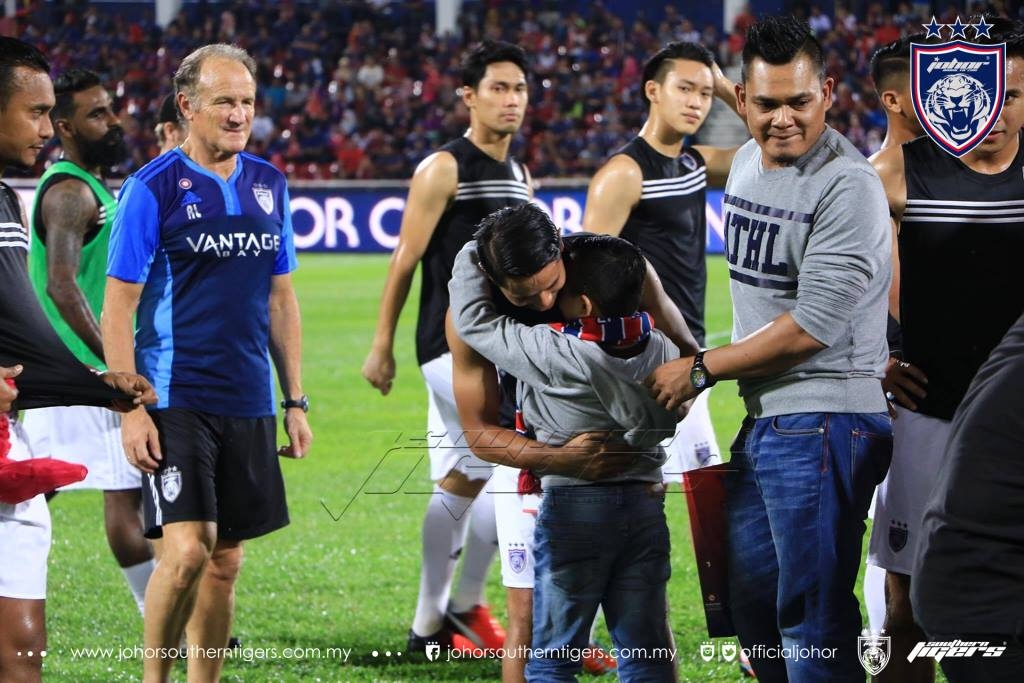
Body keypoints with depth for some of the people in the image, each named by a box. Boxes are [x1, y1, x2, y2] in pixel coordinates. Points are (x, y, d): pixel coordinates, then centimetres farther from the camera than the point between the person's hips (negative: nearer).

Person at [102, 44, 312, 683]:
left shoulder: (269, 184, 10)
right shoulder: (155, 187, -7)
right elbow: (118, 305, -7)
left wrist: (296, 401, 12)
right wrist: (131, 408, -13)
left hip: (250, 404, 5)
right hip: (176, 399, -5)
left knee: (226, 561, 8)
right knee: (187, 550, -15)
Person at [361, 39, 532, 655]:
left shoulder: (521, 177, 15)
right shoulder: (444, 170, -8)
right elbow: (406, 259, -8)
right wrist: (382, 345, -10)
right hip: (451, 344, -7)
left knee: (460, 481, 9)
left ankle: (429, 623, 15)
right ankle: (468, 603, -4)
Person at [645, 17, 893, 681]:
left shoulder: (847, 185, -16)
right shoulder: (747, 162, 13)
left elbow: (813, 327, -19)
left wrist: (699, 370, -10)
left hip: (822, 422, -9)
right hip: (762, 417, 9)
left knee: (811, 621, -6)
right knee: (752, 605, 16)